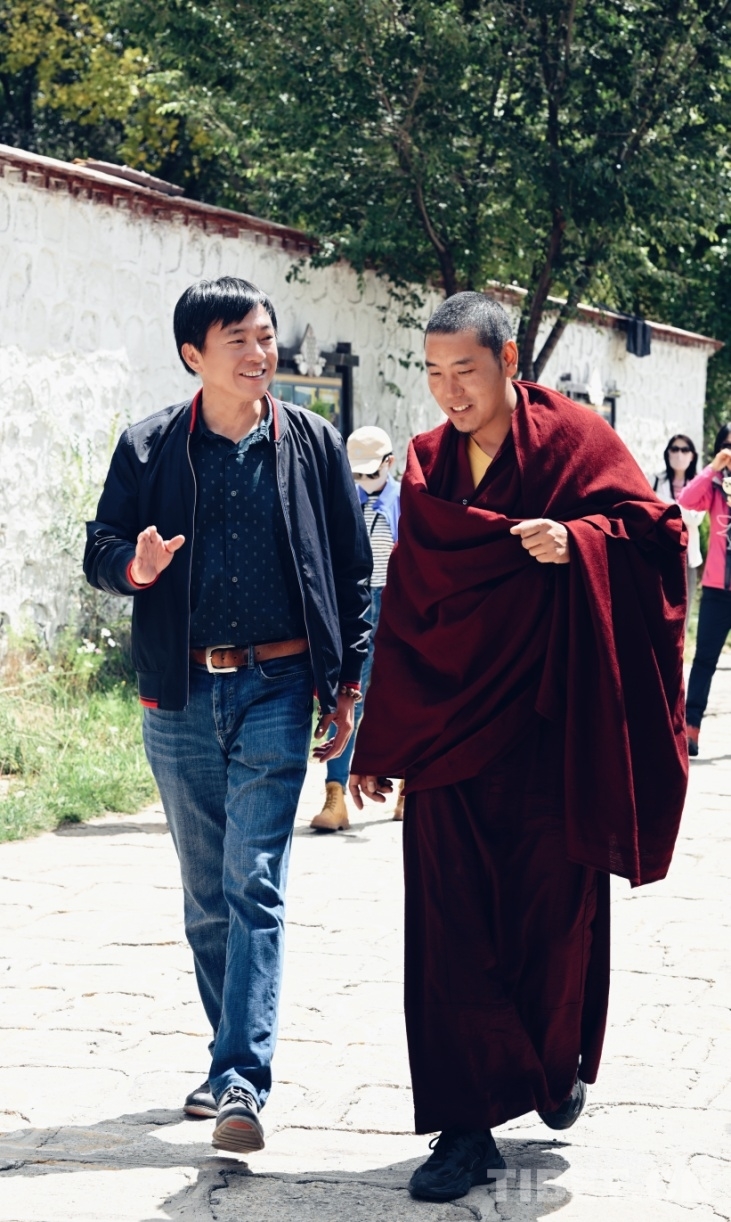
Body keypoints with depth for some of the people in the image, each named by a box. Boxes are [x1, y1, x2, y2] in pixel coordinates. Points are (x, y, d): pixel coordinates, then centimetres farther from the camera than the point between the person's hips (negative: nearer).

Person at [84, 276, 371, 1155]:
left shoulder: (312, 443, 3)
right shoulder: (149, 448, 4)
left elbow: (352, 569, 7)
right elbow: (100, 548, 6)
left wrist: (347, 682, 4)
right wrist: (133, 566, -17)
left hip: (275, 691, -2)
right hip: (180, 696, 2)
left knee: (255, 884, -11)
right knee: (206, 893, 11)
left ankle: (242, 1079, -13)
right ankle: (234, 1061, 25)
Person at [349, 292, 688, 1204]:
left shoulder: (573, 439, -1)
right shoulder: (427, 467, 10)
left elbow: (651, 530, -5)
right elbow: (403, 608, 12)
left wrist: (574, 540, -26)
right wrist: (379, 743, 12)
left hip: (549, 735, -3)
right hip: (450, 733, 3)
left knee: (556, 907, 7)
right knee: (453, 927, -2)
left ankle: (558, 1060, 35)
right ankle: (468, 1127, 5)